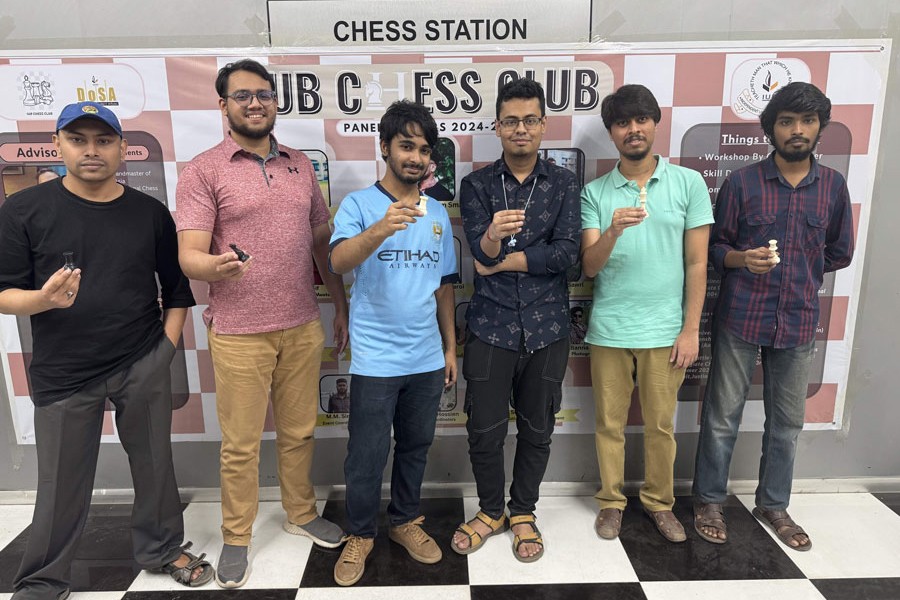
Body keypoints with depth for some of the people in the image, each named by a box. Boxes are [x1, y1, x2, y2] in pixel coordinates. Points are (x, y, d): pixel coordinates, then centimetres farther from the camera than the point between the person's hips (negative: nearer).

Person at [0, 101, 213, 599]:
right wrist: (44, 299, -23)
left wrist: (166, 348, 0)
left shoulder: (150, 212, 2)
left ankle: (162, 549, 36)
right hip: (63, 374, -1)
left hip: (144, 366, 2)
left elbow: (175, 289, 7)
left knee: (154, 464, 12)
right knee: (62, 483, 9)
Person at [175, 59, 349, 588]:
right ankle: (236, 538, 29)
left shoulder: (300, 164, 10)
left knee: (300, 431, 15)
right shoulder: (203, 171, -4)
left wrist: (342, 306, 13)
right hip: (239, 333, -3)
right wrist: (217, 266, -34)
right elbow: (189, 255, -11)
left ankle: (302, 514, 36)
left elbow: (322, 240, 14)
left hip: (303, 326, 4)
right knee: (241, 443, 8)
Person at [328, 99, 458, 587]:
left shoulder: (437, 212, 8)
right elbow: (339, 261, -25)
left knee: (416, 446, 17)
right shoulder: (358, 204, -6)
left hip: (427, 358, 4)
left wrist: (450, 346, 13)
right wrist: (382, 228, -43)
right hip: (375, 359, -4)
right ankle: (360, 534, 29)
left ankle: (405, 520, 37)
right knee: (367, 454, 7)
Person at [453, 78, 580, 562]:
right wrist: (494, 235, -37)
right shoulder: (477, 184, 1)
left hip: (546, 327, 1)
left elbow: (566, 253, -9)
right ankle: (490, 511, 32)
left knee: (536, 429, 12)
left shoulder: (563, 183, 3)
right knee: (484, 430, 7)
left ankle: (523, 513, 34)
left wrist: (502, 261, -11)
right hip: (491, 326, -1)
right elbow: (480, 250, -15)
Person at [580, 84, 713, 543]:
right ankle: (611, 501, 31)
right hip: (609, 329, 1)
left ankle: (659, 502, 33)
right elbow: (589, 267, -6)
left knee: (661, 424, 13)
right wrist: (613, 231, -26)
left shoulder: (689, 183, 0)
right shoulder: (594, 193, 1)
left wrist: (690, 329, -3)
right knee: (610, 423, 12)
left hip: (665, 329, 0)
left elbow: (696, 263, 0)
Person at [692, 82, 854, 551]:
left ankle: (773, 504, 33)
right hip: (740, 319, -3)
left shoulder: (833, 186, 5)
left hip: (798, 322, 3)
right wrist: (741, 259, -19)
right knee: (722, 416, 5)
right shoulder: (741, 183, -3)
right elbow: (714, 247, -1)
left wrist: (797, 272, 7)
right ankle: (709, 501, 22)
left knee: (787, 421, 14)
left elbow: (839, 252, 15)